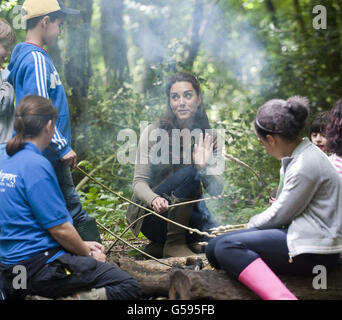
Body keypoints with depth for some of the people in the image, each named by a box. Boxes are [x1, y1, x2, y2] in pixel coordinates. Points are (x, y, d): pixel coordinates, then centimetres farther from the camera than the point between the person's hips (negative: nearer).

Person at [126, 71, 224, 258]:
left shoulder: (208, 138, 1)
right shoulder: (153, 133, -9)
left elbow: (216, 190, -4)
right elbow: (139, 181, -12)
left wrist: (204, 166, -25)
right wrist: (154, 199, -34)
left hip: (188, 213, 5)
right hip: (151, 215, -5)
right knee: (189, 174, -29)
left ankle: (160, 246, 5)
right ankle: (173, 243, -16)